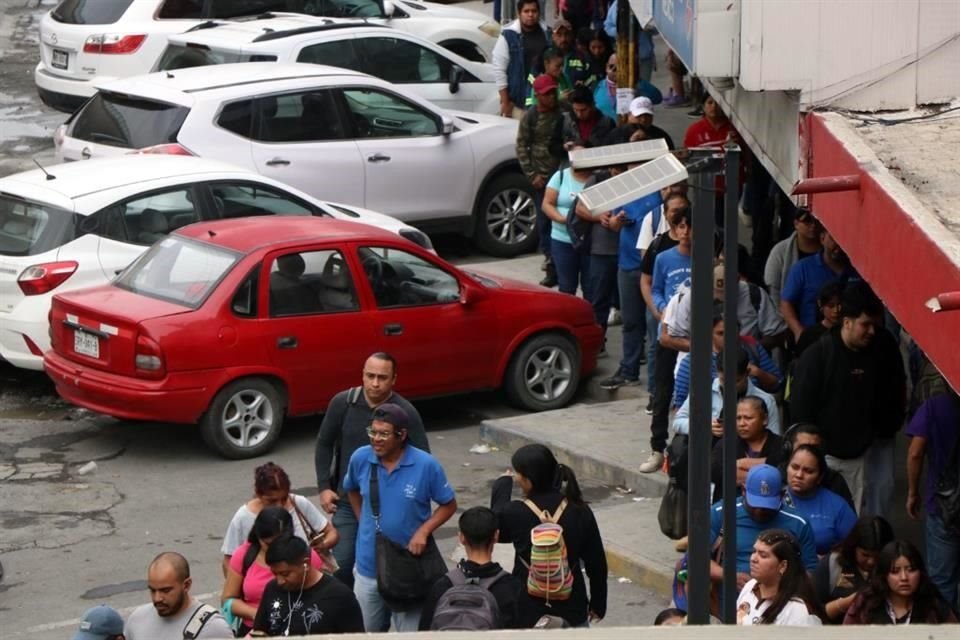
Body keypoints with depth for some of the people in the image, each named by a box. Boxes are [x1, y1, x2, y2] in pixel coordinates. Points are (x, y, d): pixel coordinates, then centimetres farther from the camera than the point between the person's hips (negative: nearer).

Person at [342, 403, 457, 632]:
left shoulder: (426, 465, -17)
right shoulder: (360, 458, -8)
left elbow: (449, 505, -4)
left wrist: (423, 531, -18)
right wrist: (364, 522, 7)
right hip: (369, 565, 3)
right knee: (368, 632, 18)